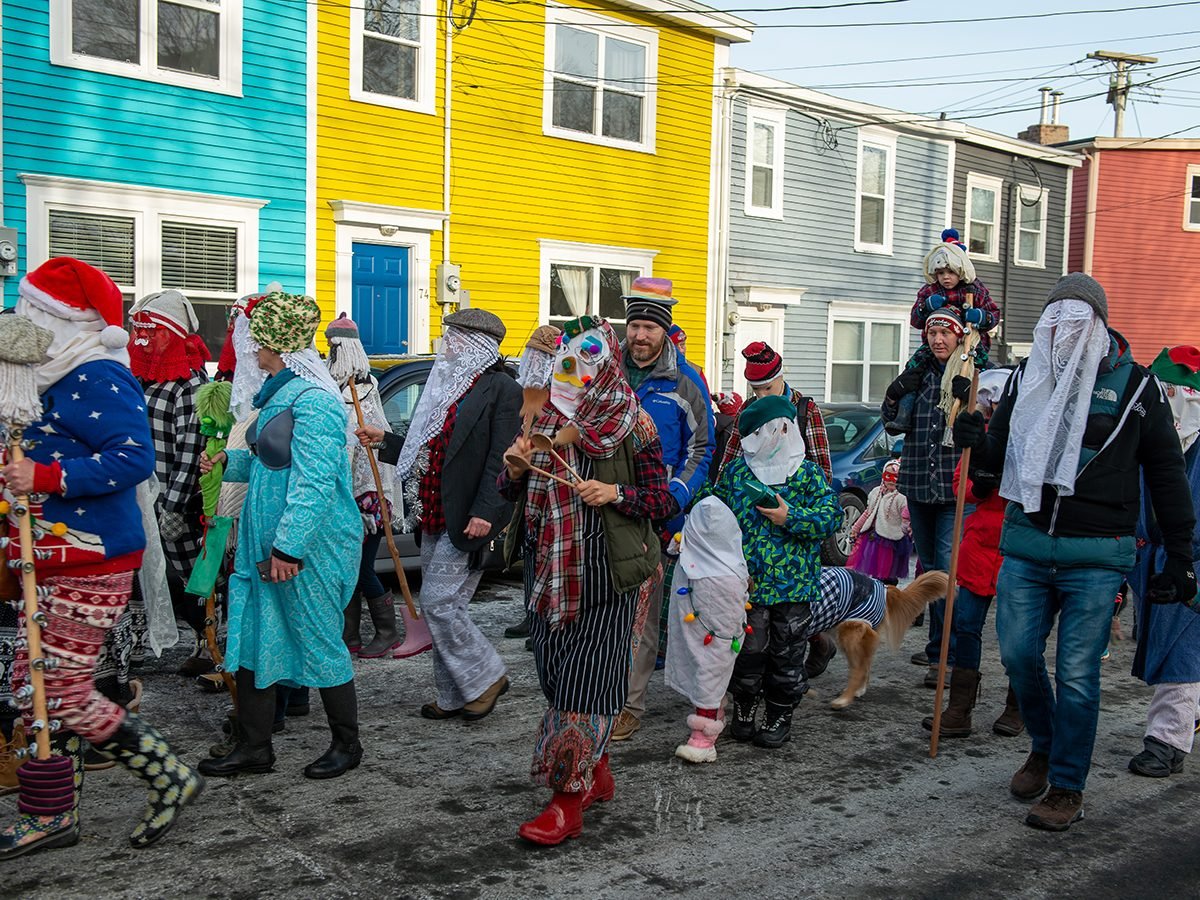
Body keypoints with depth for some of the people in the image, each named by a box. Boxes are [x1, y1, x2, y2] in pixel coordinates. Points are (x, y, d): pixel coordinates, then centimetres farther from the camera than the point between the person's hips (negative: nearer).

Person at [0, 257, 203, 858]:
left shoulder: (99, 380, -17)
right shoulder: (58, 380, 16)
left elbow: (134, 458, -28)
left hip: (92, 565, -10)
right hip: (56, 564, 11)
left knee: (65, 693, -7)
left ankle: (169, 779, 8)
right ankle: (51, 814, 26)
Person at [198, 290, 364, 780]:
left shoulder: (312, 398, -18)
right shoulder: (283, 391, 13)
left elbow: (315, 480, -25)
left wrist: (289, 545, -27)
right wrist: (229, 460, 26)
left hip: (309, 548, -10)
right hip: (266, 542, 10)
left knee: (318, 642, 4)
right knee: (250, 640, 12)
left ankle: (346, 744, 22)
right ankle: (253, 748, 23)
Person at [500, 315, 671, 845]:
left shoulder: (631, 424, -5)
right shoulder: (546, 420, 9)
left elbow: (662, 500, -3)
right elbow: (513, 494, 16)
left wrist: (615, 494, -20)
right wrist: (515, 469, -6)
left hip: (605, 572, -6)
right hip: (549, 568, 6)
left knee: (586, 677, -7)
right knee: (557, 675, 11)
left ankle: (569, 799, 2)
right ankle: (596, 774, 29)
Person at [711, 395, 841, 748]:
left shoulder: (808, 473, -1)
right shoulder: (735, 472, 5)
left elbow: (831, 516, -8)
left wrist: (790, 517, -18)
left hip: (794, 585, -1)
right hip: (747, 584, 1)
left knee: (787, 653, 8)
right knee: (747, 650, 7)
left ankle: (780, 716, 23)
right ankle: (744, 711, 25)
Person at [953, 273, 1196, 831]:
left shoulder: (1133, 384, -1)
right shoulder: (1027, 377, 8)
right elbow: (1001, 455, 15)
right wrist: (977, 444, -9)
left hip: (1095, 554, -3)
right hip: (1026, 542, 4)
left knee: (1077, 674, 1)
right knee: (1018, 654, 6)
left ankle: (1067, 788, 16)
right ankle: (1044, 747, 33)